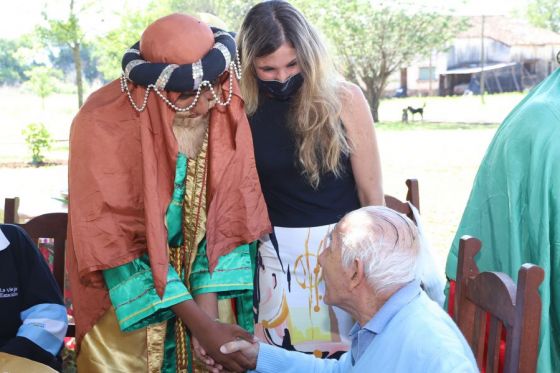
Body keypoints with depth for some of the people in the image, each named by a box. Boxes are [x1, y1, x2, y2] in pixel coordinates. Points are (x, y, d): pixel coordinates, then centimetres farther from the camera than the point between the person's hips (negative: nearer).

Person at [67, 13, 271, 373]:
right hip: (124, 299, -3)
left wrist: (210, 315, -17)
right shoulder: (103, 124, -23)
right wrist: (201, 325, -23)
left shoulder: (226, 111, -12)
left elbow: (227, 219, -7)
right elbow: (117, 243, -21)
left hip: (204, 286, 3)